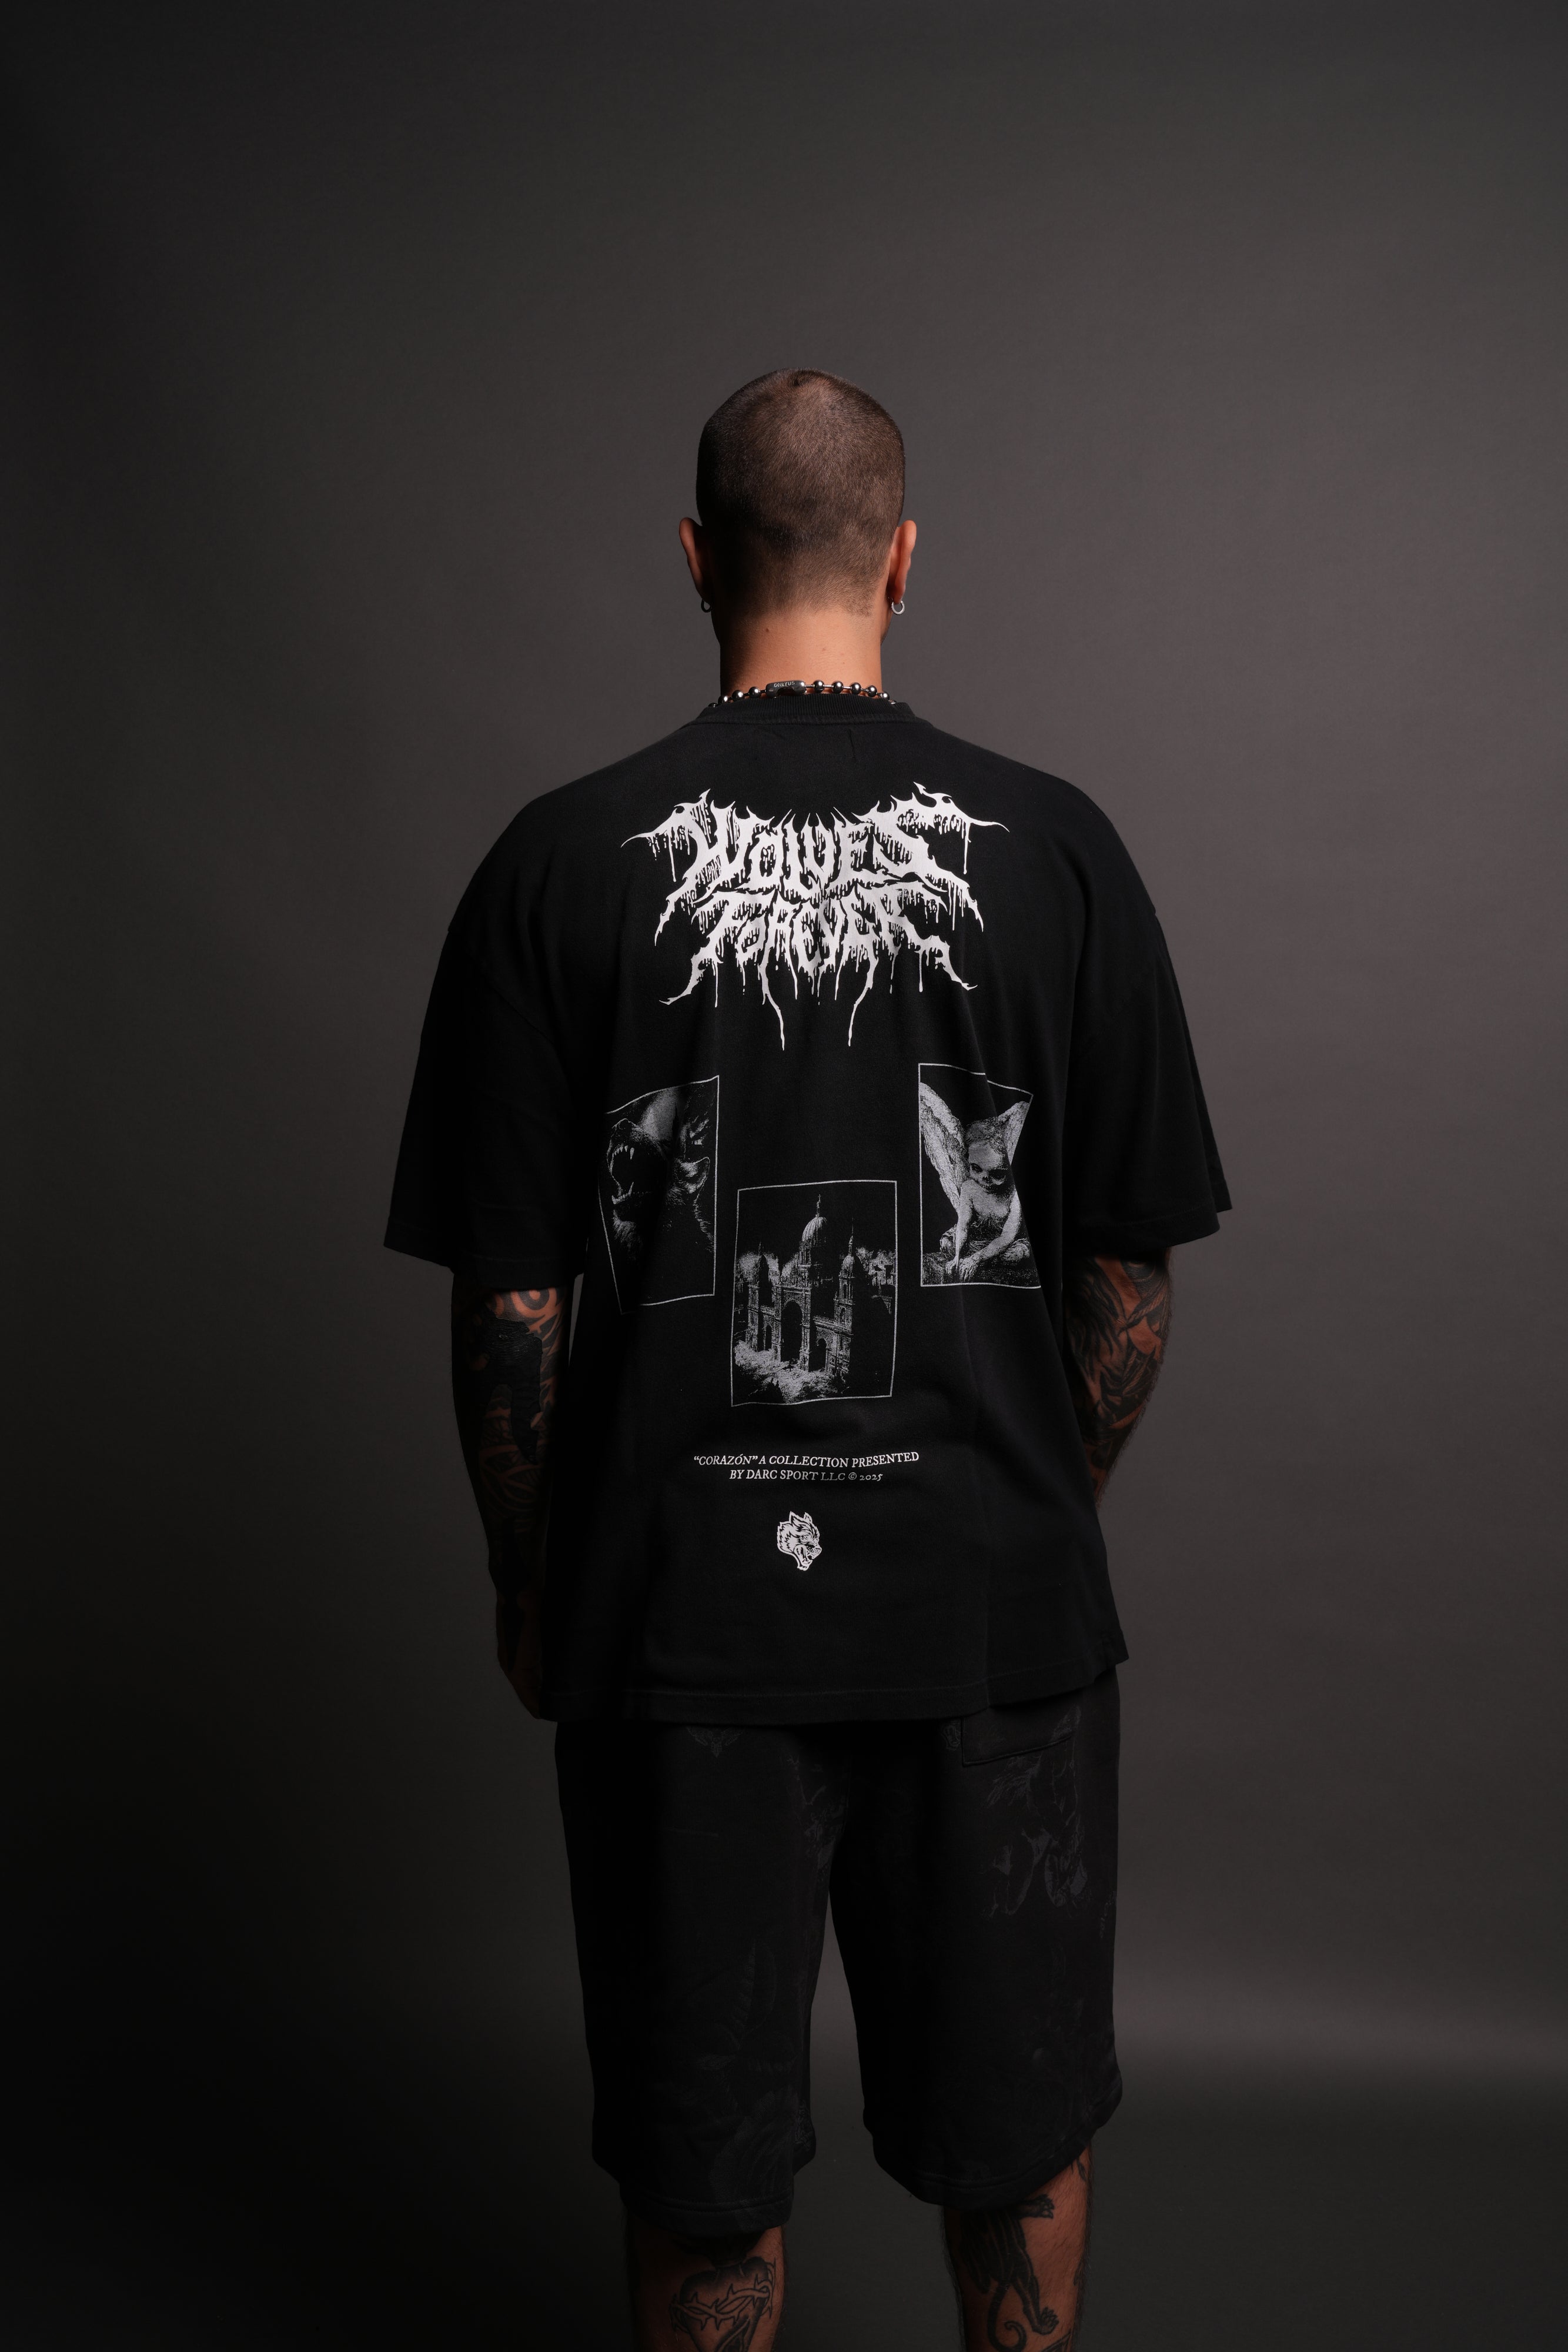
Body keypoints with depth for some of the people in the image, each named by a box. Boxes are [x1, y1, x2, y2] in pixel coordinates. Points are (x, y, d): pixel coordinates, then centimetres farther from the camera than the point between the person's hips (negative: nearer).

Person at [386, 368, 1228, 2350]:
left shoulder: (561, 866, -8)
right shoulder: (1055, 851, -6)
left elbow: (508, 1312, -6)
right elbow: (1130, 1284, -2)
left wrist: (529, 1592, 9)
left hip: (680, 1614, 0)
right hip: (997, 1603, 1)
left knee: (705, 2183, 19)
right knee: (1019, 2141, 22)